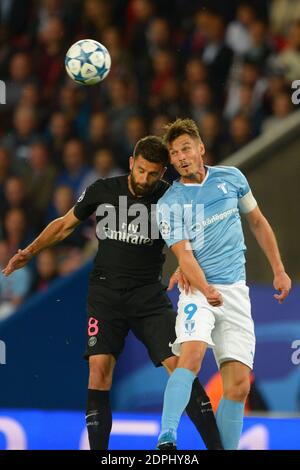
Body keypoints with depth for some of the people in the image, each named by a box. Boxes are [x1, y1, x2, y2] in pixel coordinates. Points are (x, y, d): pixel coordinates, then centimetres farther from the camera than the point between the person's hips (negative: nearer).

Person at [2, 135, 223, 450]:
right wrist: (30, 251, 5)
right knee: (99, 368, -13)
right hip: (105, 291, 1)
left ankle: (216, 447, -7)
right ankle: (98, 451, -6)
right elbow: (65, 224, 12)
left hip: (149, 292, -1)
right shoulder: (102, 191, -2)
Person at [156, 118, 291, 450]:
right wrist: (206, 290, -30)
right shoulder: (169, 204, -3)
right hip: (198, 290, -4)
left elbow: (258, 223, 19)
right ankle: (166, 441, -36)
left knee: (238, 385, -3)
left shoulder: (231, 178, 7)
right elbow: (184, 254, -13)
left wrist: (279, 270, 16)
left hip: (235, 292, 4)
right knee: (191, 356, -30)